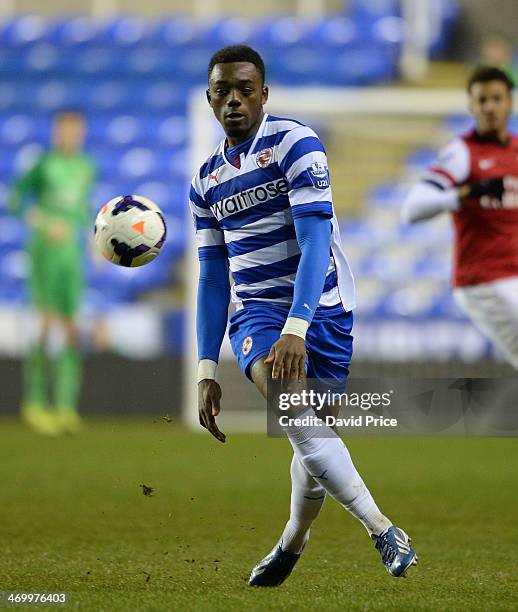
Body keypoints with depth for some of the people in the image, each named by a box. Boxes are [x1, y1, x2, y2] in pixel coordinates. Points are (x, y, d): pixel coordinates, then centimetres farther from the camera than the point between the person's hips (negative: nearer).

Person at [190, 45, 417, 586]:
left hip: (321, 306, -3)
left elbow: (315, 240, -18)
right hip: (254, 310, 3)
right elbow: (212, 276, 13)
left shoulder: (295, 144, -9)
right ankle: (382, 530, -27)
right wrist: (206, 369, 6)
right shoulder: (206, 180, 9)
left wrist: (296, 327, -30)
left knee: (311, 434, 1)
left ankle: (291, 543, 31)